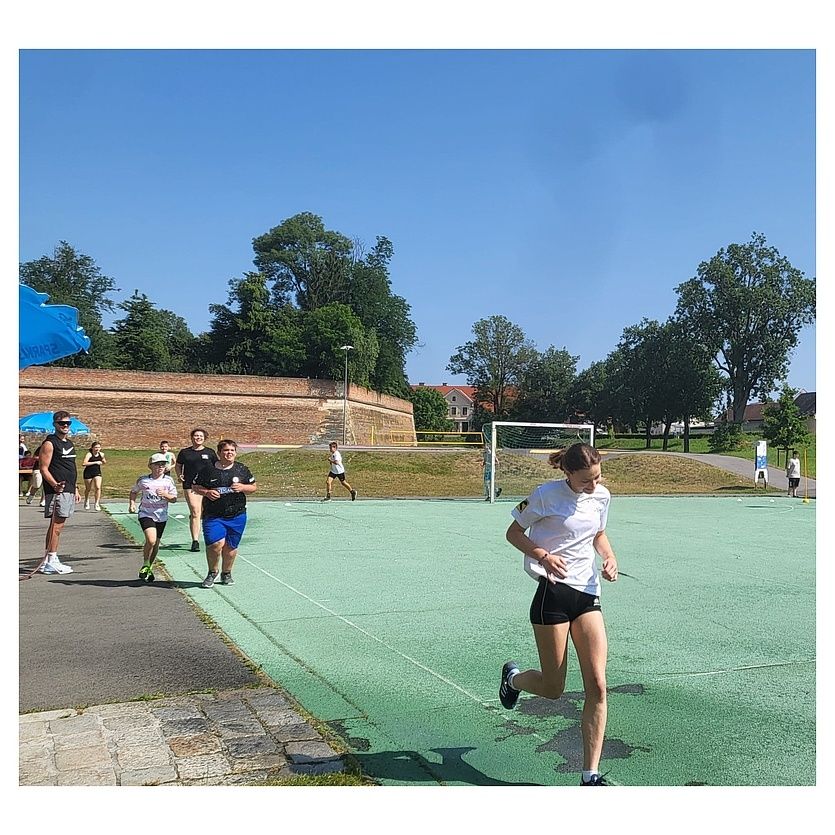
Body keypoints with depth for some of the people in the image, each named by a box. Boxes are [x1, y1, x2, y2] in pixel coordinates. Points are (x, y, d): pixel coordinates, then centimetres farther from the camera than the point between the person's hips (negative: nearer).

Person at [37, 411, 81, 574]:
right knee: (57, 524, -10)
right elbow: (43, 468, -13)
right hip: (57, 491, -9)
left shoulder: (69, 443, 20)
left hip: (68, 491, 9)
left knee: (57, 524, 11)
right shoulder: (49, 443, -7)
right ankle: (50, 562, -7)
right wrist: (55, 484, -26)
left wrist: (75, 489, 23)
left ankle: (48, 560, 16)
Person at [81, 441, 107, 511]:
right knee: (88, 489, 13)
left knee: (98, 487, -15)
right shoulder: (89, 454, -16)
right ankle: (86, 502, 39)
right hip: (88, 473, -3)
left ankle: (97, 503, -9)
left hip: (97, 472, 3)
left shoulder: (101, 454, -1)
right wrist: (95, 462, -29)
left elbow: (104, 462, 19)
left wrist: (104, 461, -6)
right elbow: (83, 463, -29)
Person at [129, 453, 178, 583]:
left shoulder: (168, 480, 0)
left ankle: (149, 568, 32)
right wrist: (132, 503, 1)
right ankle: (145, 566, 0)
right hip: (146, 514, -3)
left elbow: (174, 499, 1)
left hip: (161, 516, 3)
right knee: (151, 540, -22)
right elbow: (134, 491, 16)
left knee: (156, 543, 11)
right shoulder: (143, 480, -2)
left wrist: (165, 495, -18)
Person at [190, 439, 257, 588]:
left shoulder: (241, 469, 5)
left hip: (237, 516, 2)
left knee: (230, 546, 7)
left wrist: (242, 488, -8)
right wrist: (206, 492, -11)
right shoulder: (208, 469, -1)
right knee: (216, 543, -16)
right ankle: (212, 573, 10)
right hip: (213, 516, -2)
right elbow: (194, 487, 8)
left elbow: (253, 486, 12)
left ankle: (226, 573, 31)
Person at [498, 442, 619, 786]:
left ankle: (590, 775, 5)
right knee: (552, 688, 3)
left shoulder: (602, 496, 7)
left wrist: (609, 557, 3)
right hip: (553, 592, -5)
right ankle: (512, 677, 38)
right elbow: (514, 533, -2)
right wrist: (544, 556, -19)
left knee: (597, 686, -4)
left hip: (588, 593, 5)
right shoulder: (547, 494, -10)